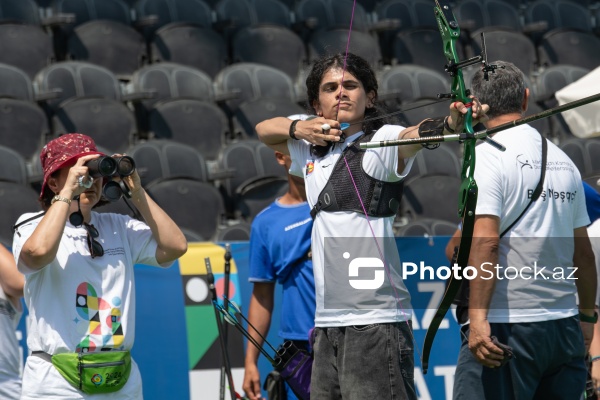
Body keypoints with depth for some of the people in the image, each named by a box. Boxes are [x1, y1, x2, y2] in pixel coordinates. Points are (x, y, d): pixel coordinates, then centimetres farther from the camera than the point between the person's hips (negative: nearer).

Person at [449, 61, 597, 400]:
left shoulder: (487, 154, -6)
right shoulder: (563, 160, 13)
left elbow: (486, 242, -16)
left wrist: (478, 317, -19)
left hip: (506, 326, -6)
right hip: (565, 328, 6)